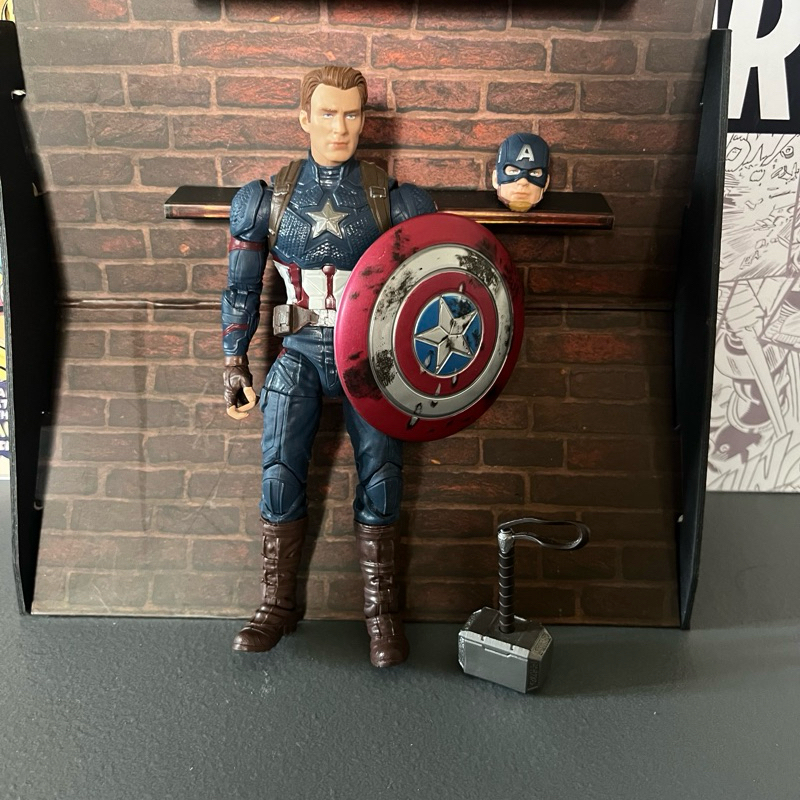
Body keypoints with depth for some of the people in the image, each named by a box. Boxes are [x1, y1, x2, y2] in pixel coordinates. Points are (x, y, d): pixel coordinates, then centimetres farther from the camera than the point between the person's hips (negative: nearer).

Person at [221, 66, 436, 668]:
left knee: (380, 476, -9)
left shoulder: (394, 199, 2)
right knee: (280, 472, -8)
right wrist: (235, 363, 5)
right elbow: (241, 287, 10)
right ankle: (279, 603, 11)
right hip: (300, 354, 1)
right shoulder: (266, 198, 5)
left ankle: (382, 611, 7)